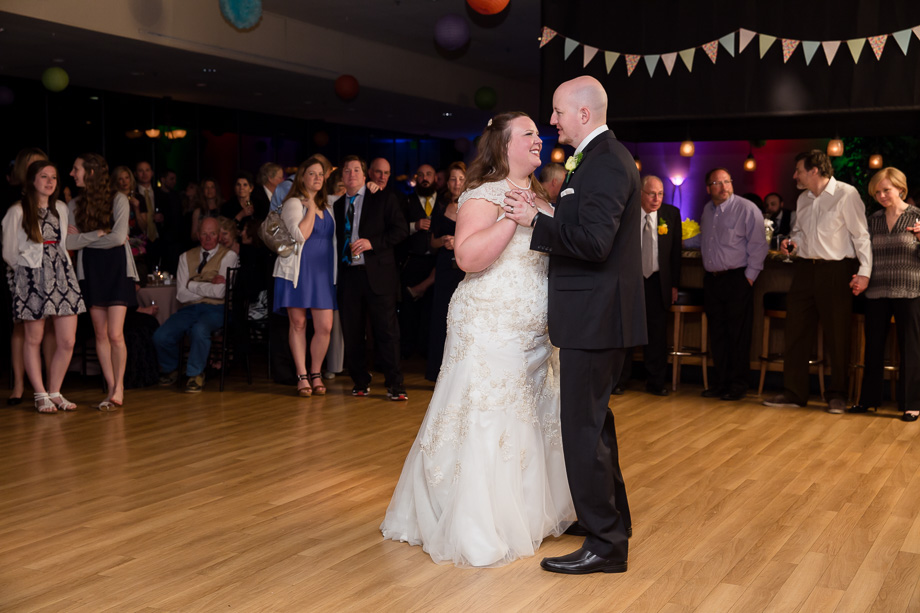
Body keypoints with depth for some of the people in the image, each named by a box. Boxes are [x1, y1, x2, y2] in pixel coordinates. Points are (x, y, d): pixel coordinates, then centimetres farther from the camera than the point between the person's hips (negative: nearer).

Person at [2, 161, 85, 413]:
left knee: (67, 341, -1)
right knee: (34, 340, 2)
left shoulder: (61, 208, 13)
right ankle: (40, 395, 11)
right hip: (32, 278, -4)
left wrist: (59, 267, 13)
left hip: (62, 276, 5)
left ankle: (54, 392, 12)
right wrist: (29, 268, 8)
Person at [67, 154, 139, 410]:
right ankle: (112, 389, 11)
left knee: (115, 334, -9)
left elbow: (119, 238, -14)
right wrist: (100, 233, -10)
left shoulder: (118, 199, -5)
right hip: (91, 271, 4)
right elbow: (70, 242, -1)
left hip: (117, 268, -4)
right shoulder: (76, 204, 8)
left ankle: (119, 387, 3)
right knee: (101, 334, 4)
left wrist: (84, 238, -5)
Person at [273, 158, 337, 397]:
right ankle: (302, 376, 8)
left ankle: (316, 374, 12)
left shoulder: (326, 206, 18)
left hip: (322, 273, 5)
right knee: (298, 323, 0)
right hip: (298, 270, -5)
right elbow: (301, 234, -17)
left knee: (325, 326, -3)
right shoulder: (293, 203, -2)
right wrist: (311, 207, -10)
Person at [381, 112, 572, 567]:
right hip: (490, 329, -8)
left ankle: (523, 513, 28)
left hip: (534, 336, 8)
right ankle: (477, 530, 6)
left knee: (528, 421, 13)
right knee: (484, 423, -4)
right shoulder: (484, 196, -11)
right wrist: (512, 218, -27)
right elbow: (468, 257, -25)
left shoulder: (539, 200, 15)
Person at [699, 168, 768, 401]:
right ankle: (720, 383, 17)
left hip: (737, 279, -6)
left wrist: (750, 276, -11)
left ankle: (738, 385, 5)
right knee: (717, 334, 9)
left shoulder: (747, 209, -7)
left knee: (738, 334, -3)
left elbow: (758, 245, -9)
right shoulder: (707, 210, 13)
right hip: (711, 279, 6)